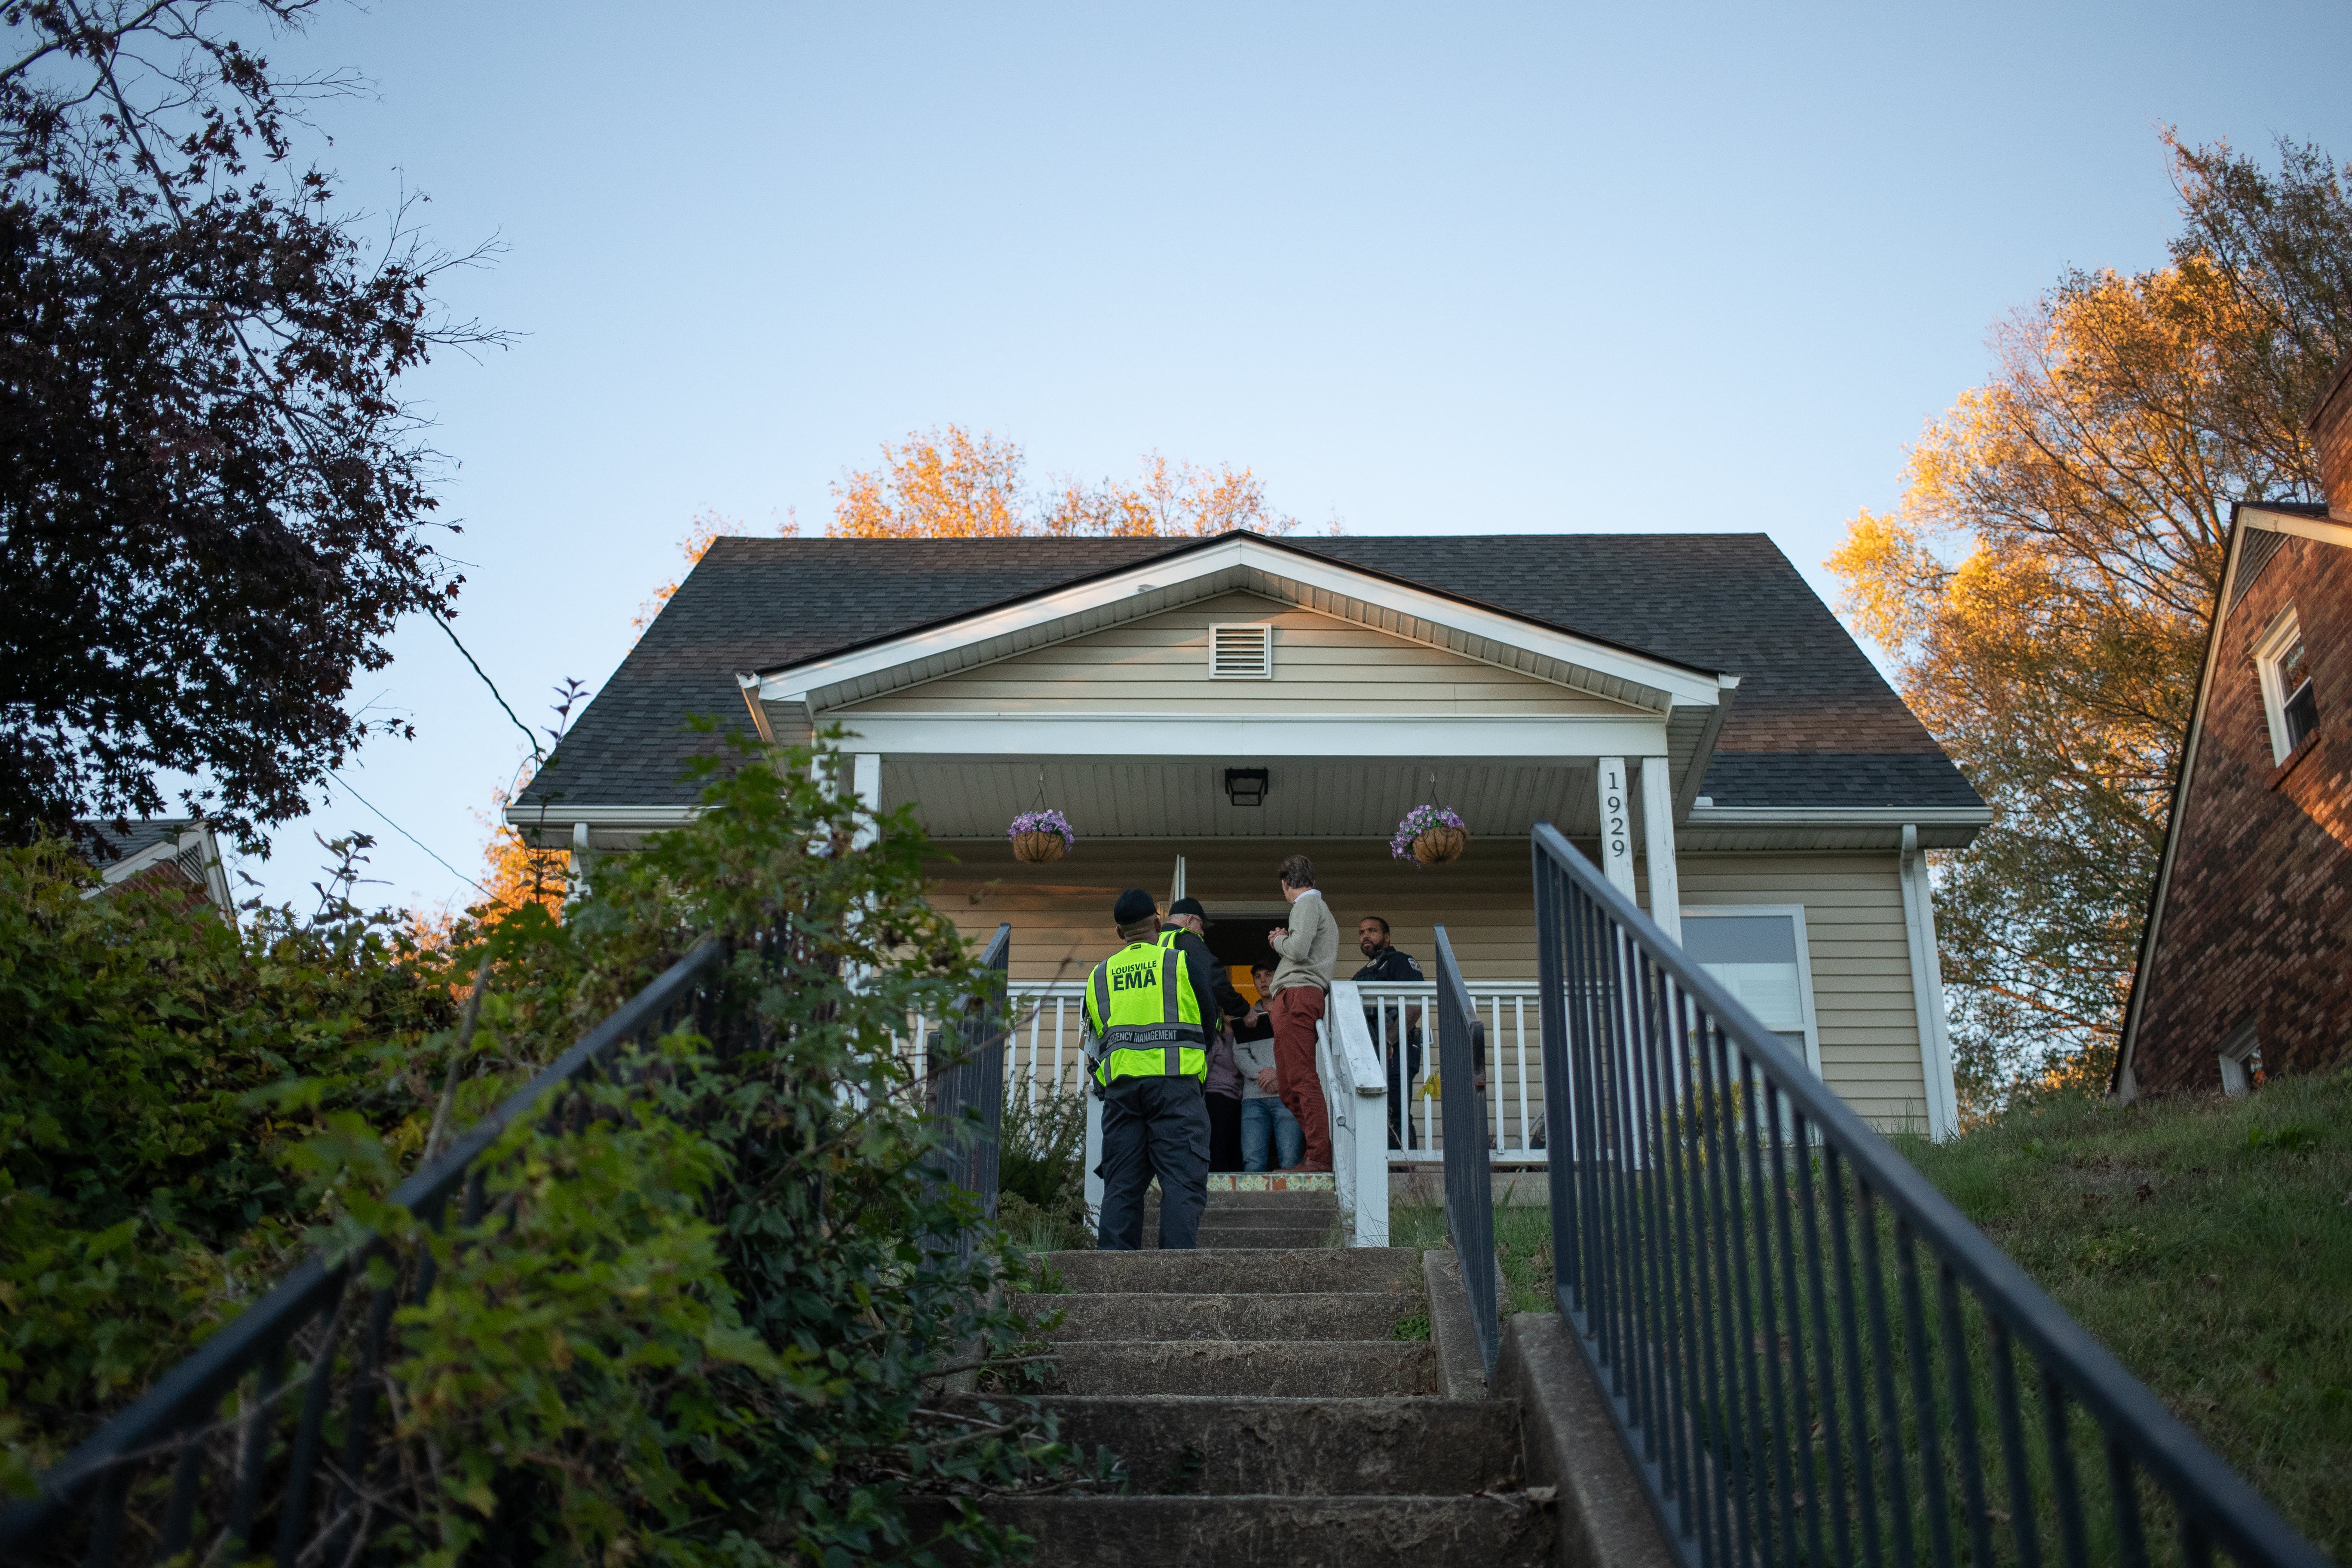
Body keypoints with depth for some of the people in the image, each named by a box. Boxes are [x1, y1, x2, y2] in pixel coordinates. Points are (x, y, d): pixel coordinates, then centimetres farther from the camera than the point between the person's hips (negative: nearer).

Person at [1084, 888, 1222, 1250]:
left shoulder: (1099, 976, 18)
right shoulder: (1185, 962, 7)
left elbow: (1097, 1034, 20)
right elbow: (1211, 1020, 13)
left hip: (1119, 1084, 4)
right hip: (1175, 1084, -4)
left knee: (1121, 1185, 5)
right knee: (1183, 1181, -7)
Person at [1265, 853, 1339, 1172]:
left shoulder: (1307, 904, -2)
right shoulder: (1321, 908, 30)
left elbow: (1298, 950, -16)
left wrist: (1278, 941, 3)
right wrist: (1283, 942, 15)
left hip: (1297, 995, -10)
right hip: (1302, 999, 10)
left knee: (1301, 1079, -14)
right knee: (1288, 1084, 9)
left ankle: (1320, 1156, -19)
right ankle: (1315, 1152, 6)